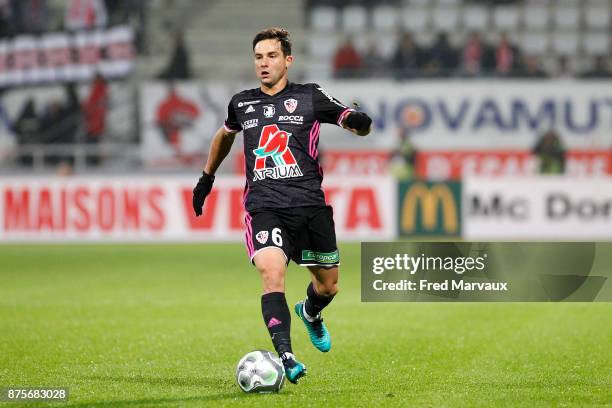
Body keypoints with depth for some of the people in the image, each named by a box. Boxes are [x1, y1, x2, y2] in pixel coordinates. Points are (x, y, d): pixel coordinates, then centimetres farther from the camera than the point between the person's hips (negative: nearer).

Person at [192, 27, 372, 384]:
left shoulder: (310, 97, 5)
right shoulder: (241, 103, 13)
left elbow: (359, 125, 4)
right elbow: (225, 134, 35)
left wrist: (358, 121, -21)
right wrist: (207, 177, 39)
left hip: (310, 204, 0)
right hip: (264, 206, 0)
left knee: (329, 285, 12)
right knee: (272, 273, -26)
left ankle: (310, 314, 49)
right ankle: (285, 356, -33)